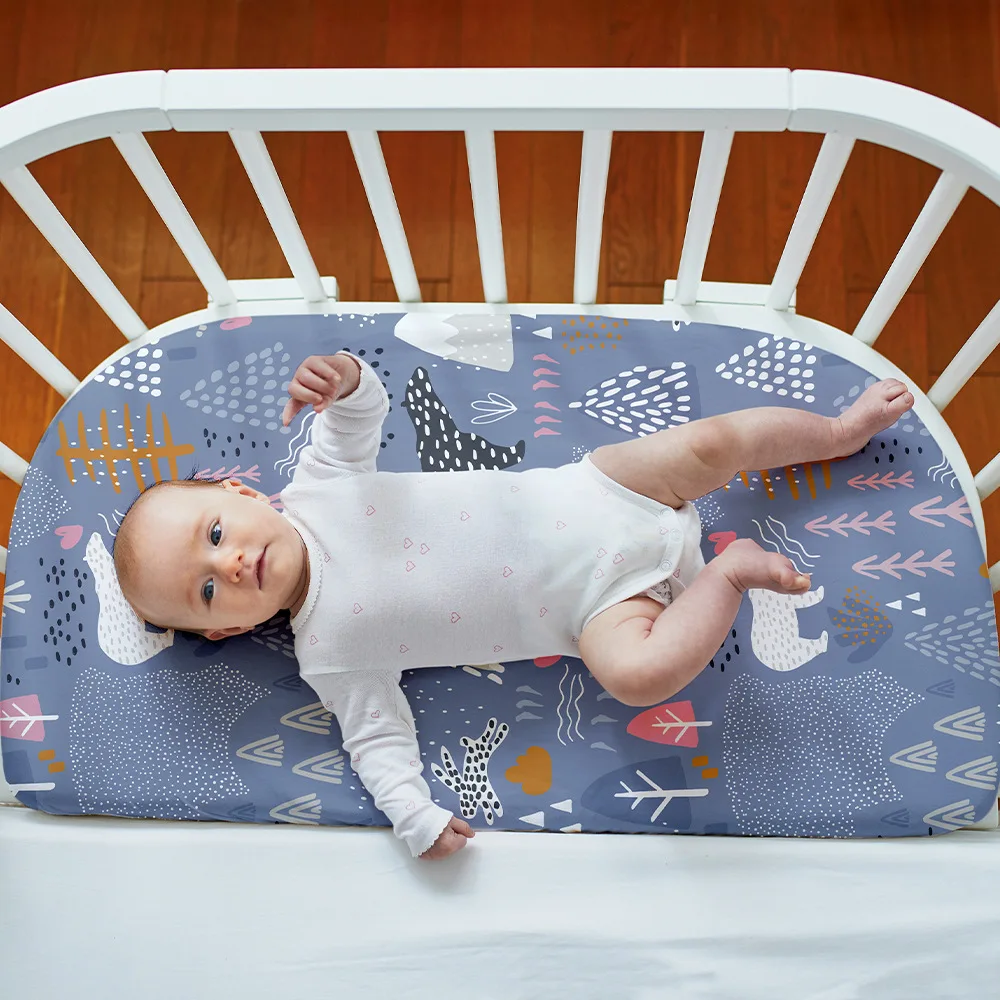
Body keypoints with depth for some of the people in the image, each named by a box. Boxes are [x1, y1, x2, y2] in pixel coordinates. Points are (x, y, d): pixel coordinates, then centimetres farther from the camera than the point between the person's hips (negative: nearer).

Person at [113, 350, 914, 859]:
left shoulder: (318, 484, -3)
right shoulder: (329, 653, -5)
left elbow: (366, 410, -5)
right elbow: (378, 737, -3)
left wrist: (342, 378, -28)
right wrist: (414, 817, -18)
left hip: (582, 496, 1)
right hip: (588, 601, -1)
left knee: (708, 445, -12)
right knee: (636, 671, -29)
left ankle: (838, 431, 16)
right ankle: (729, 573, -5)